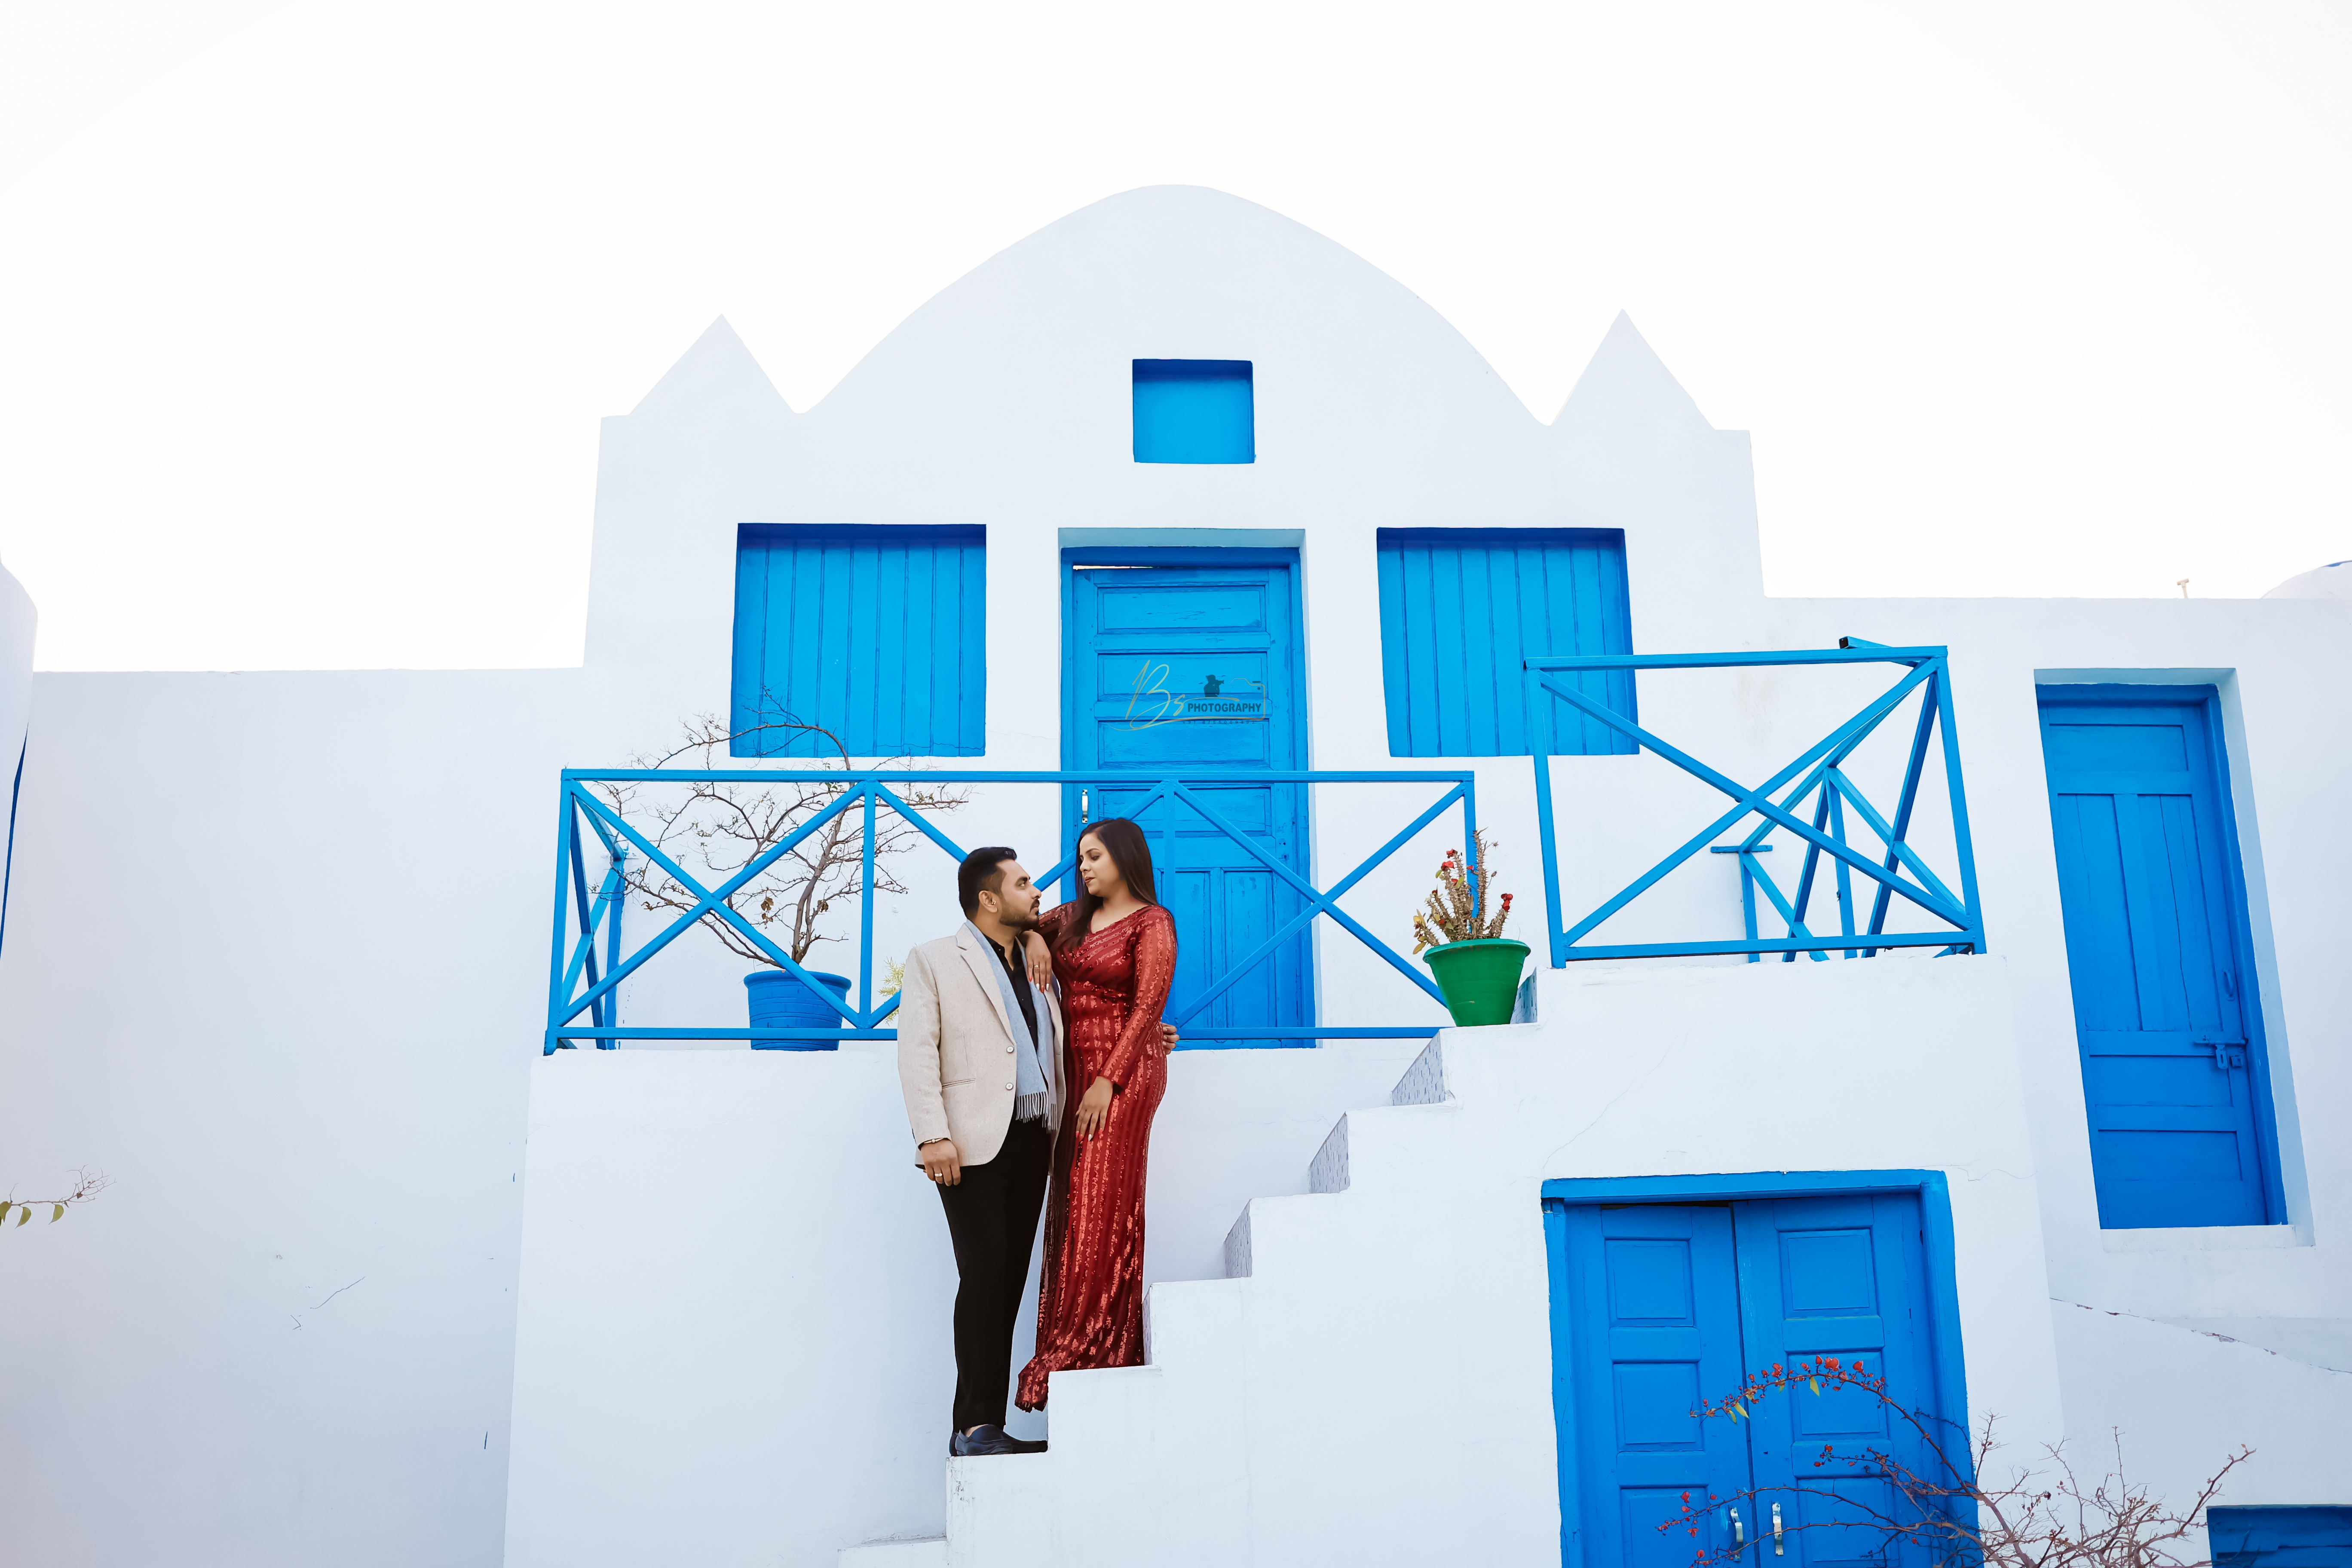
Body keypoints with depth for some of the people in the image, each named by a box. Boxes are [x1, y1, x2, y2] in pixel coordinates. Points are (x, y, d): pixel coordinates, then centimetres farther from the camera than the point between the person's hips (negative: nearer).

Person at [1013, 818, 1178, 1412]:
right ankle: (1095, 1349, 11)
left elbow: (1147, 1006, -12)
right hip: (1075, 1070, 7)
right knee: (1075, 1203, 5)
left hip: (1123, 1071, -7)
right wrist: (1034, 937, 1)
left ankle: (1093, 1348, -4)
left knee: (1103, 1205, -8)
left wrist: (1108, 1082, -19)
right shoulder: (1074, 917, 15)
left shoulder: (1151, 923, -5)